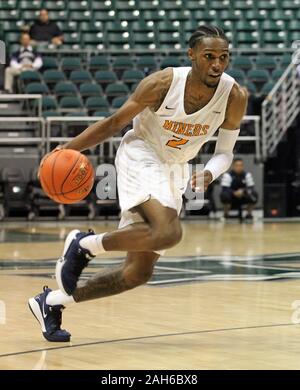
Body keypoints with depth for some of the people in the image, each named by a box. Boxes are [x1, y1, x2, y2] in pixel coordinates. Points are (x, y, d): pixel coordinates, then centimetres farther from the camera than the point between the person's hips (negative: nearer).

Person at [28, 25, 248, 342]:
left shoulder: (234, 97, -12)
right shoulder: (162, 83, -21)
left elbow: (224, 152, -1)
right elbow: (115, 122, -9)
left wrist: (209, 173, -23)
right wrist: (67, 149, -17)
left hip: (174, 172, 6)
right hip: (140, 155, -6)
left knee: (139, 273, 4)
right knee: (168, 233, -34)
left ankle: (51, 302, 17)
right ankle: (84, 244, -12)